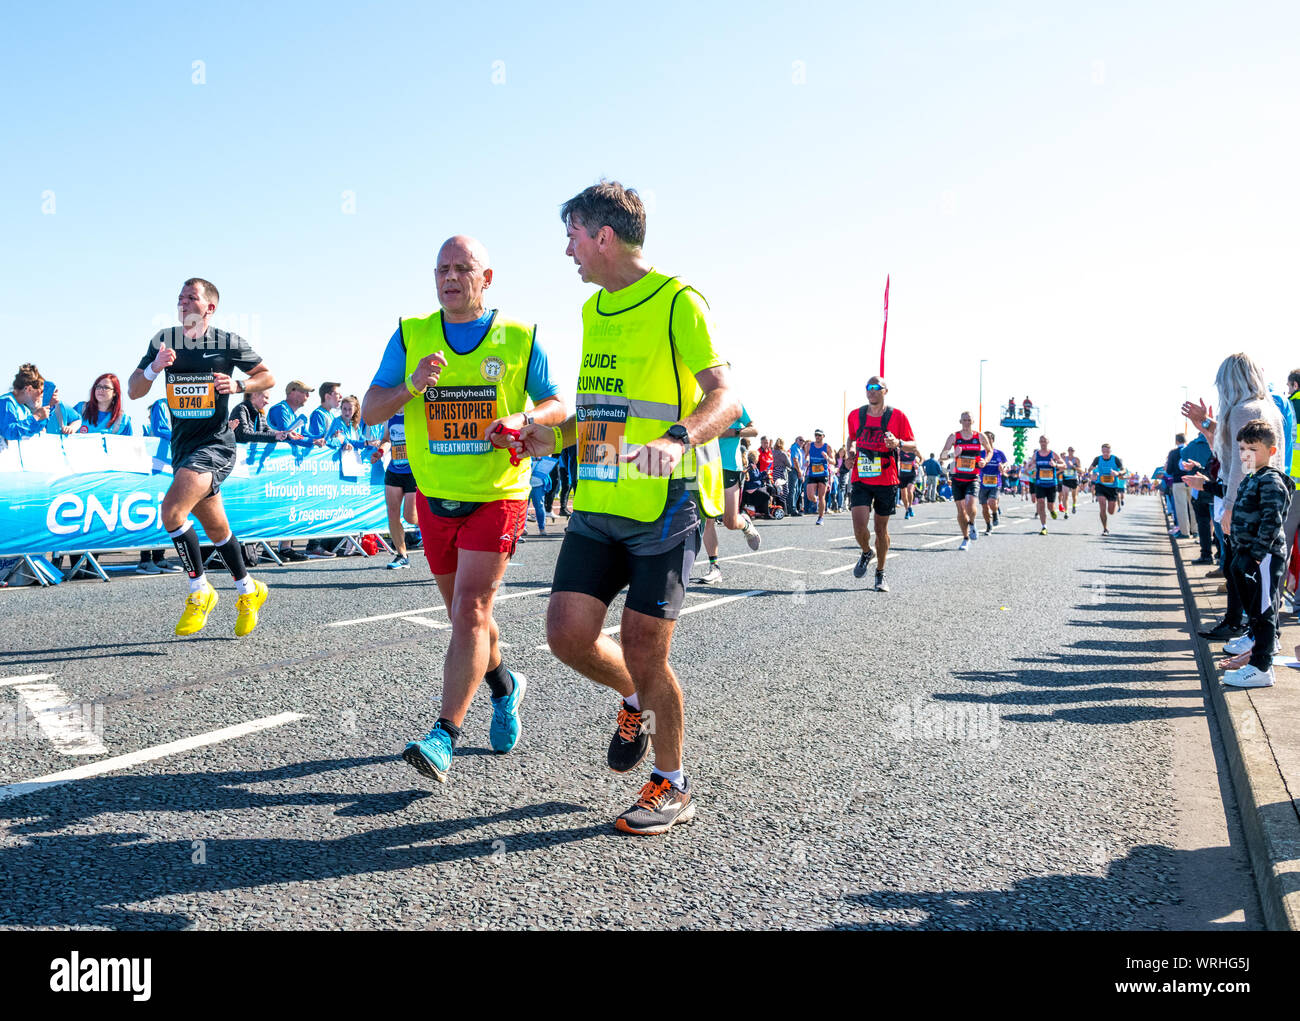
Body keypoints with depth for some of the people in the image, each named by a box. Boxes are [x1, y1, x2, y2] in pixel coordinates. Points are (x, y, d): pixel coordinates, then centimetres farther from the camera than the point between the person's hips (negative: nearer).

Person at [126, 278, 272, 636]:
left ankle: (199, 591, -7)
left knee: (171, 510, -23)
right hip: (182, 446, 6)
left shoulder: (229, 343, -6)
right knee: (216, 528, 14)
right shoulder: (163, 340, 5)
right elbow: (134, 391, 5)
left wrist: (239, 385, -14)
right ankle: (248, 590, 33)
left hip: (215, 444, -6)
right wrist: (154, 368, -15)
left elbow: (268, 377, 5)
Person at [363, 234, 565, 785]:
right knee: (463, 613, 15)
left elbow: (556, 405, 5)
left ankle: (444, 737, -10)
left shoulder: (519, 338, -1)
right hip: (435, 497, 4)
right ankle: (504, 687, 41)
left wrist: (522, 418, -17)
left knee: (470, 612, -13)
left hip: (497, 496, -4)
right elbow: (370, 411, 1)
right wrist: (411, 387, -19)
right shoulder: (410, 336, 4)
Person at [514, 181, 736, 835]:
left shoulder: (677, 302, -8)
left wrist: (676, 440, -37)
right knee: (567, 634, -2)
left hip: (664, 505, -7)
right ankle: (634, 699, 30)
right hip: (598, 504, 7)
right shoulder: (593, 310, 17)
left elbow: (725, 397, -18)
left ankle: (673, 787, 19)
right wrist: (556, 438, 11)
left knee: (643, 653, -3)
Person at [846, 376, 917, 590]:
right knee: (859, 526, -12)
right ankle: (866, 553, 22)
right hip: (861, 480, 1)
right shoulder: (855, 415, 5)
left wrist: (898, 443, -19)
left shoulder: (897, 416, -2)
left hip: (887, 482, -1)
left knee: (881, 529, 7)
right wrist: (850, 452, 3)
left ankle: (880, 573, 25)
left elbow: (913, 446, 1)